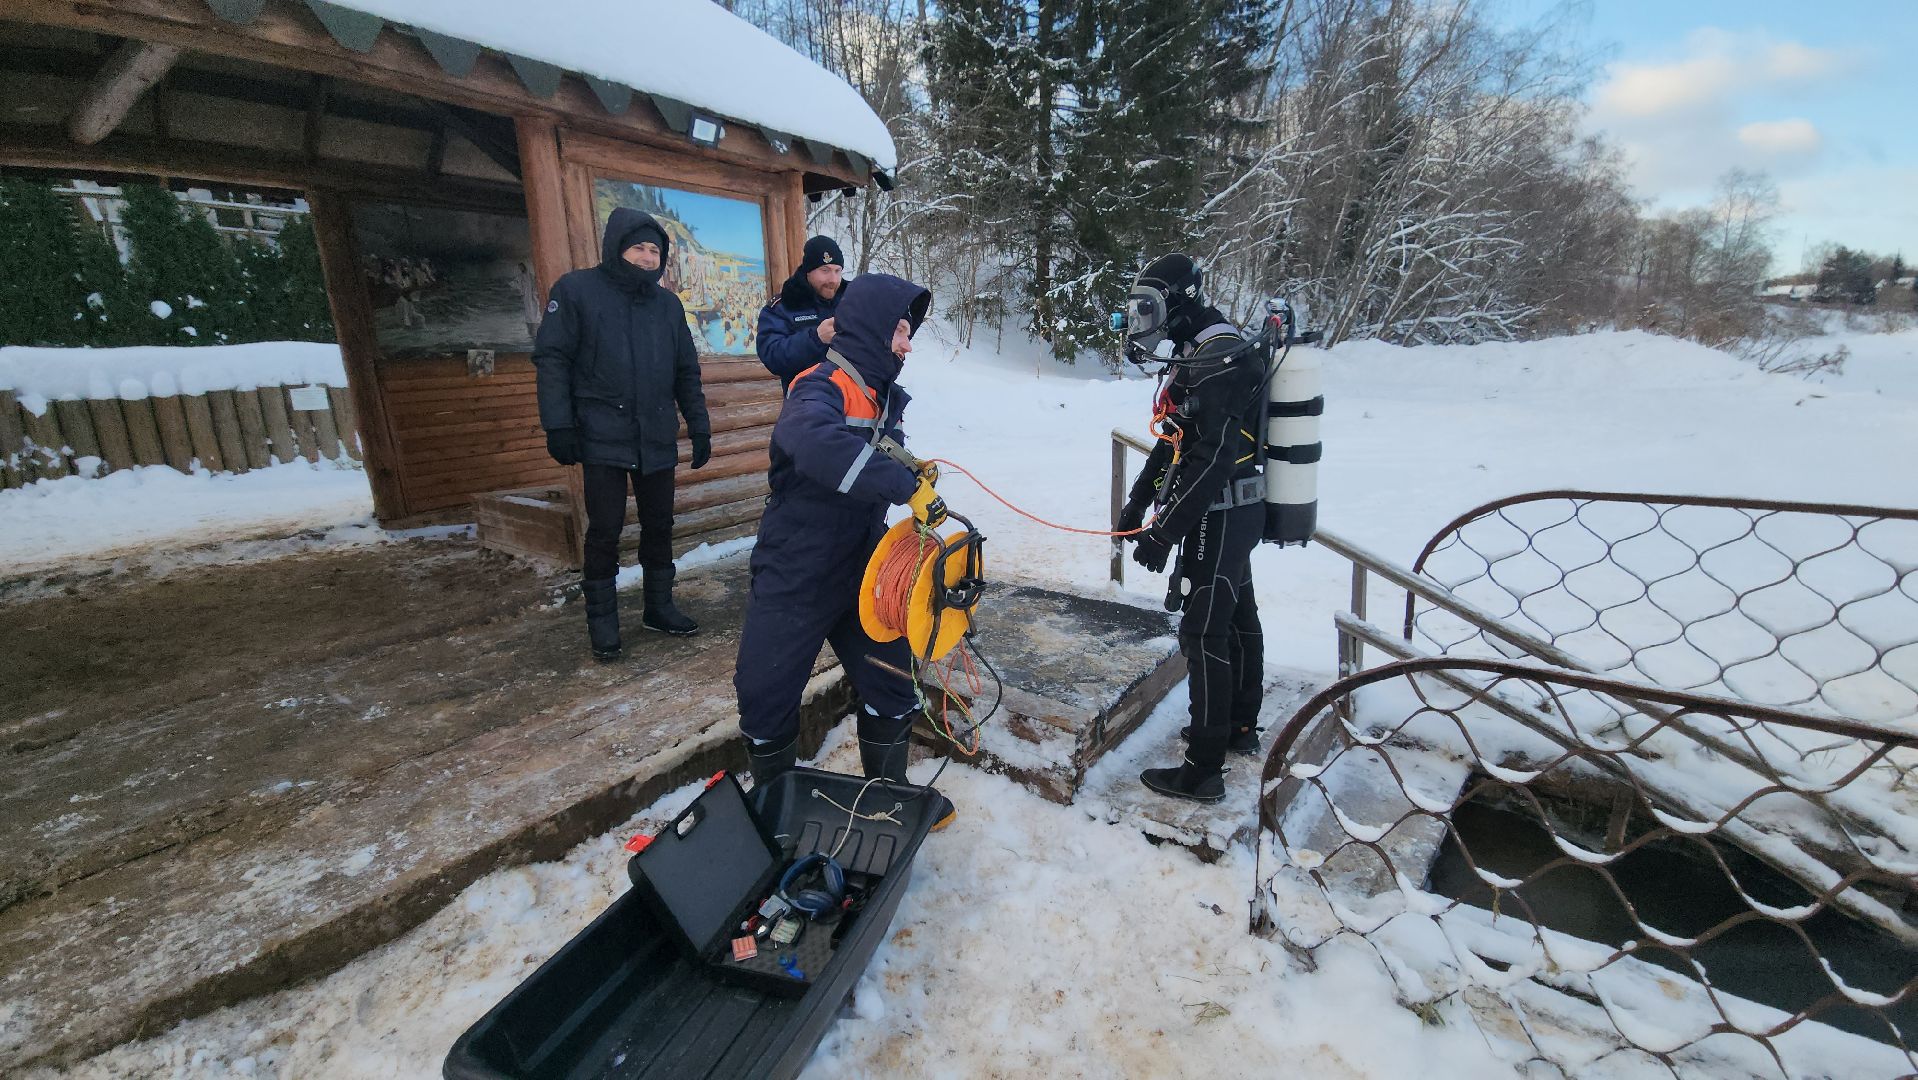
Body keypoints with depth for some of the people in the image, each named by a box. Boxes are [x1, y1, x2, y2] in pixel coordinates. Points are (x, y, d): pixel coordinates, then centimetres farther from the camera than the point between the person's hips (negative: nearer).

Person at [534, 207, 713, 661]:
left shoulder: (668, 303, 13)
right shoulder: (577, 290, -1)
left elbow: (686, 372, 16)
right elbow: (552, 359, -5)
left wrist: (699, 427, 10)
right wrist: (558, 425, -13)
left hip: (658, 441, 4)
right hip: (602, 439, -4)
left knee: (659, 526, 11)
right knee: (604, 531, 2)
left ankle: (659, 606, 26)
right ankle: (602, 622, 15)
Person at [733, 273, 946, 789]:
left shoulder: (884, 396, 7)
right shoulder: (821, 387, -20)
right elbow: (816, 442, -43)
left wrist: (913, 470, 0)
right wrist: (906, 485, -41)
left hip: (861, 570, 7)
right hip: (796, 578, -7)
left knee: (891, 687, 13)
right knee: (768, 695, 5)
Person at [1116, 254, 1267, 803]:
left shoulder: (1218, 357, -20)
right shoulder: (1199, 352, 14)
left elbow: (1209, 458, -27)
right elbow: (1174, 442, 17)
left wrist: (1163, 532, -24)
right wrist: (1137, 501, 15)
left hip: (1220, 517, -11)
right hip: (1237, 512, 11)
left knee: (1205, 634, -7)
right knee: (1237, 618, 19)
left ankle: (1204, 769, 3)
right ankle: (1241, 727, 36)